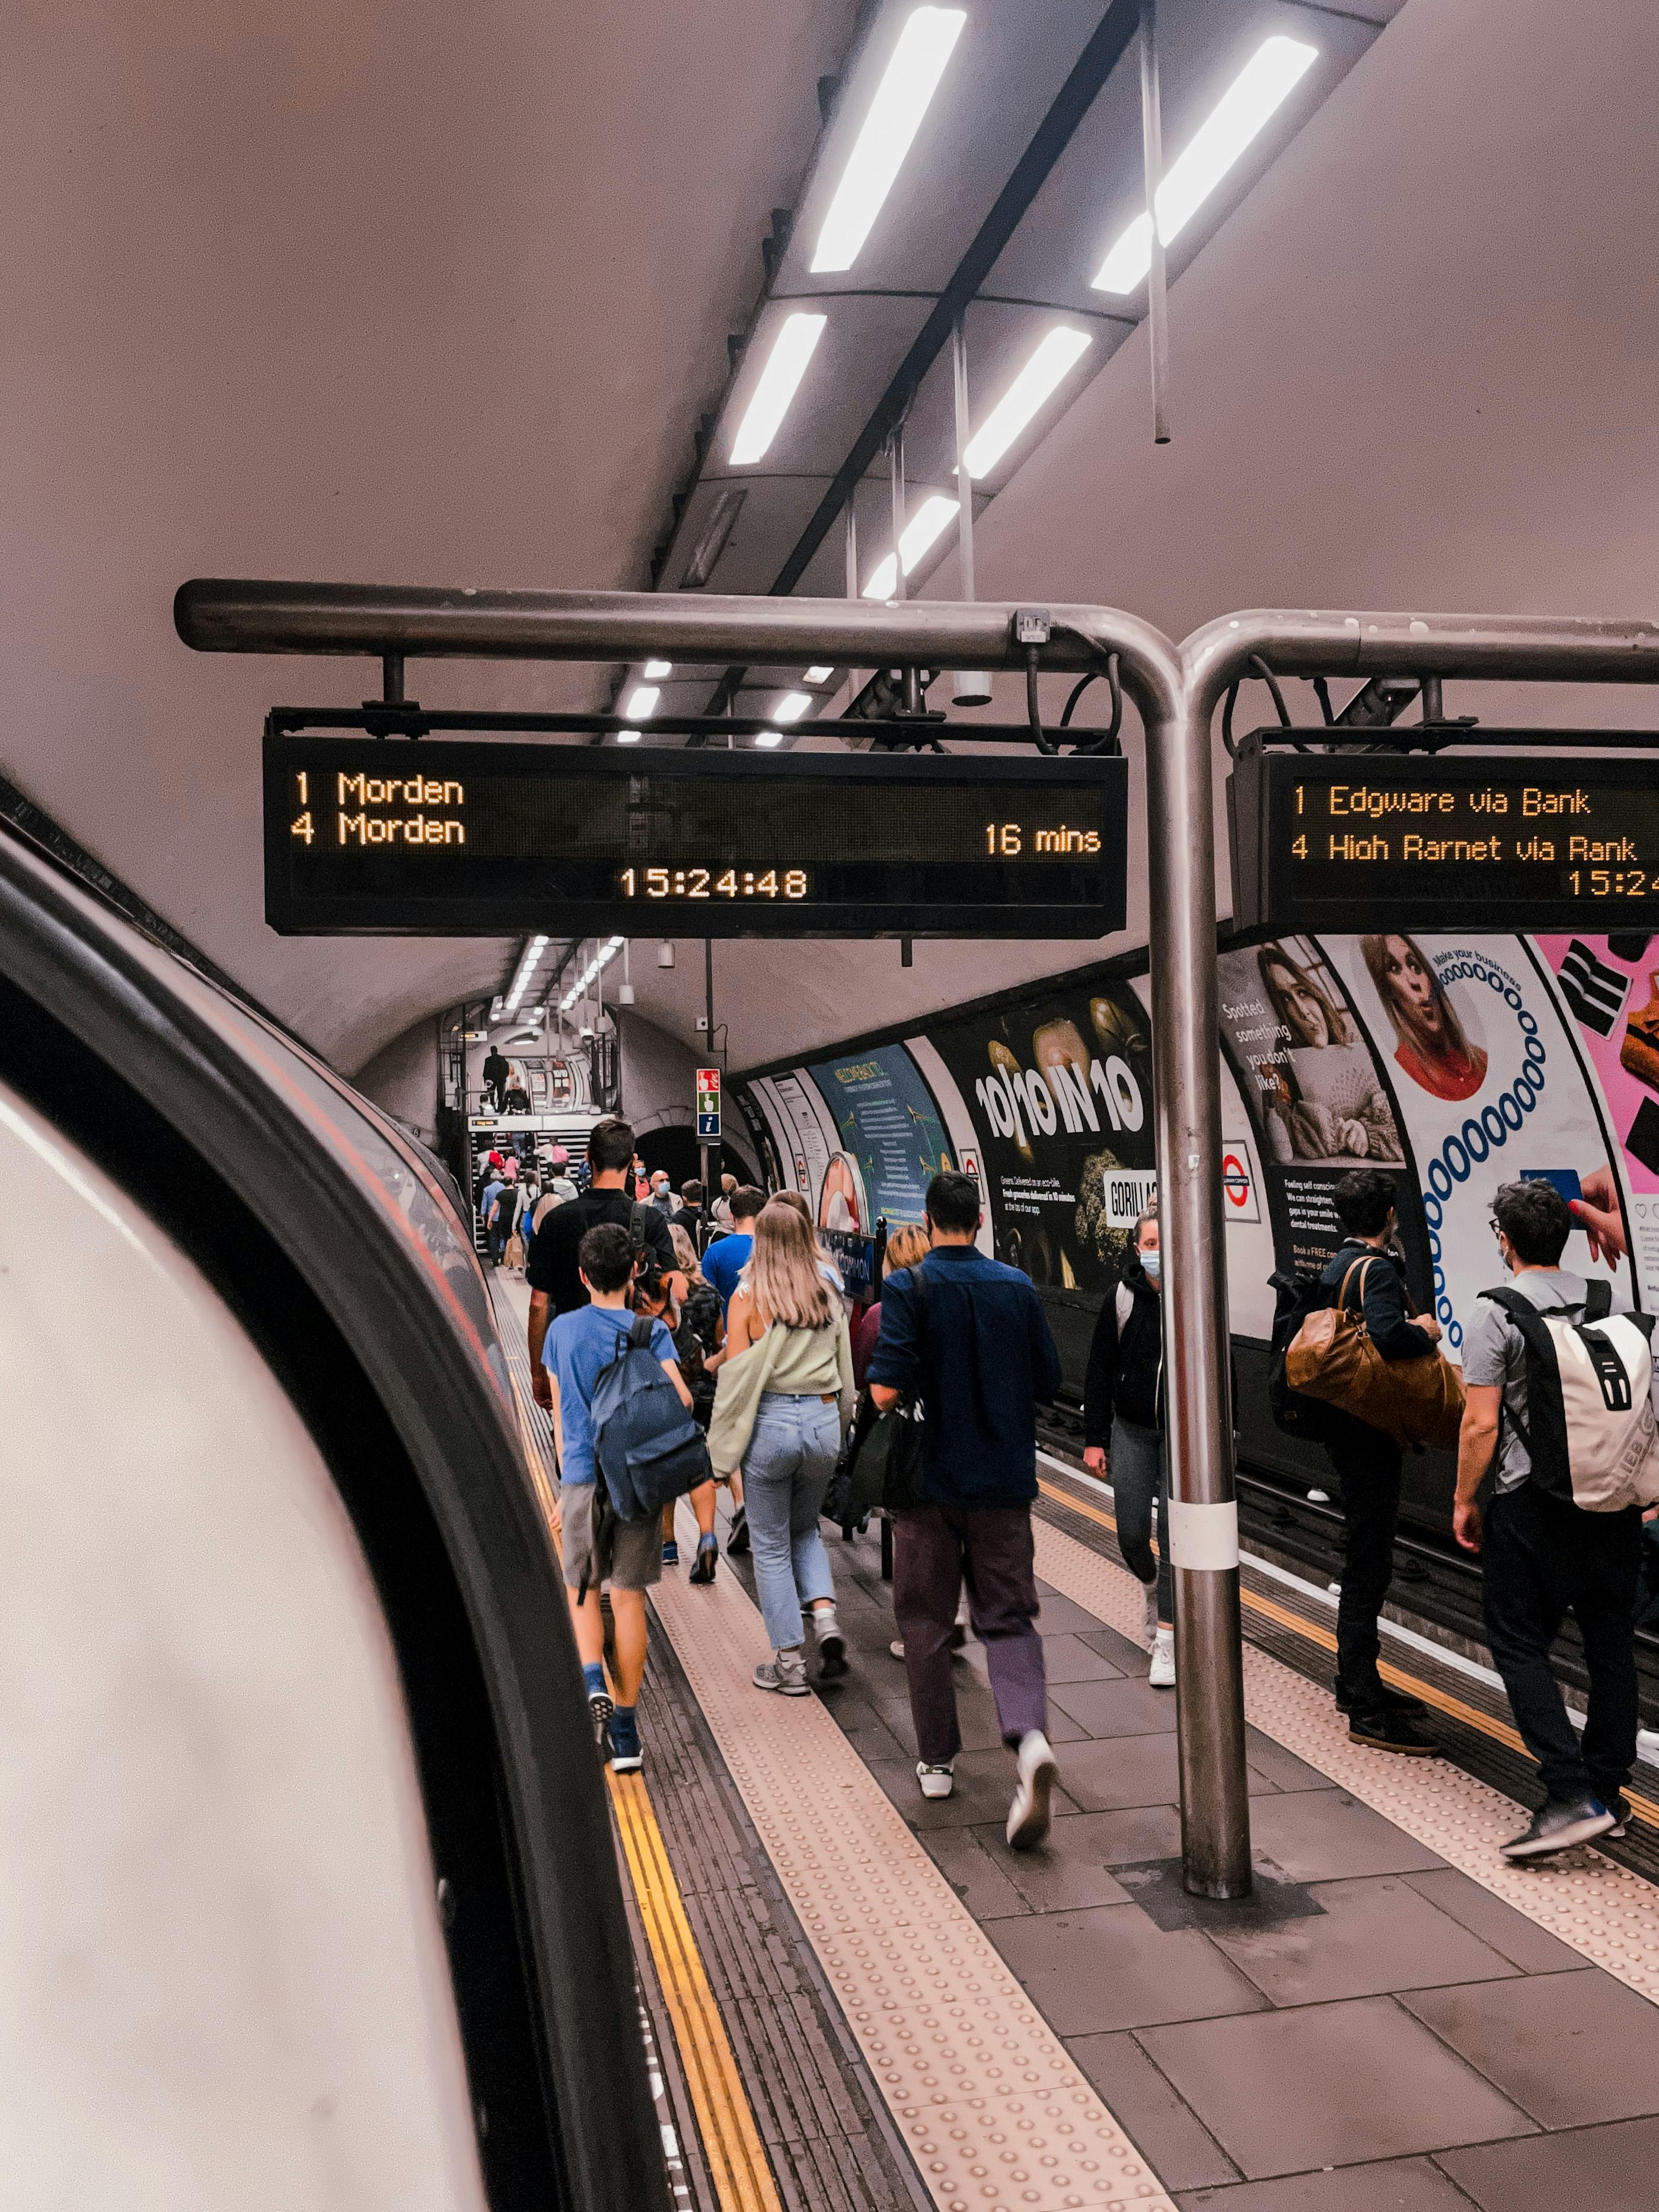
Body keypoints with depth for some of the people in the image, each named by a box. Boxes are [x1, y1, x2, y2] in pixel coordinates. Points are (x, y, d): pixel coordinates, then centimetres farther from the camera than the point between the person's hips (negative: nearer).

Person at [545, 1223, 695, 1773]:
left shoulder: (561, 1330, 3)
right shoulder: (651, 1331, -2)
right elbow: (680, 1399, -16)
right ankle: (624, 1733, 12)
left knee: (581, 1593, 16)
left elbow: (560, 1416, 10)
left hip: (583, 1479, 0)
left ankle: (593, 1684, -9)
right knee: (628, 1599, 8)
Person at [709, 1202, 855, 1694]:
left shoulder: (748, 1298, -8)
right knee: (805, 1529, 25)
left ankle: (789, 1661, 15)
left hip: (771, 1422, -4)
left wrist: (722, 1446, -3)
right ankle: (825, 1616, 5)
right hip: (824, 1419, 4)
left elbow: (735, 1376, -10)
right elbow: (845, 1372, 8)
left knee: (771, 1544, 10)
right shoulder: (828, 1297, 3)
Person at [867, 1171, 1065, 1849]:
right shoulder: (1018, 1287, 0)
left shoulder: (909, 1288, -11)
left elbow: (885, 1390, -19)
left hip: (930, 1477, -2)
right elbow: (1048, 1385, 5)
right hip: (1004, 1478, 2)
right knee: (1008, 1617, 8)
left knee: (926, 1622, 13)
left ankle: (937, 1761, 22)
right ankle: (1029, 1737, -15)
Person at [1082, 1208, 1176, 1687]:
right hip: (1132, 1431, 2)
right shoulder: (1122, 1300, -3)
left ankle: (1166, 1639, 5)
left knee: (1173, 1534, -4)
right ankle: (1153, 1588, 36)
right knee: (1131, 1534, 2)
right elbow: (1100, 1372, 3)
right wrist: (1094, 1438, 0)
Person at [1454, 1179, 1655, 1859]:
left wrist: (1465, 1500, -1)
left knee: (1519, 1644, 2)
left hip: (1531, 1504, -6)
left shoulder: (1496, 1312, -11)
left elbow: (1481, 1425, -13)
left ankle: (1572, 1797, -5)